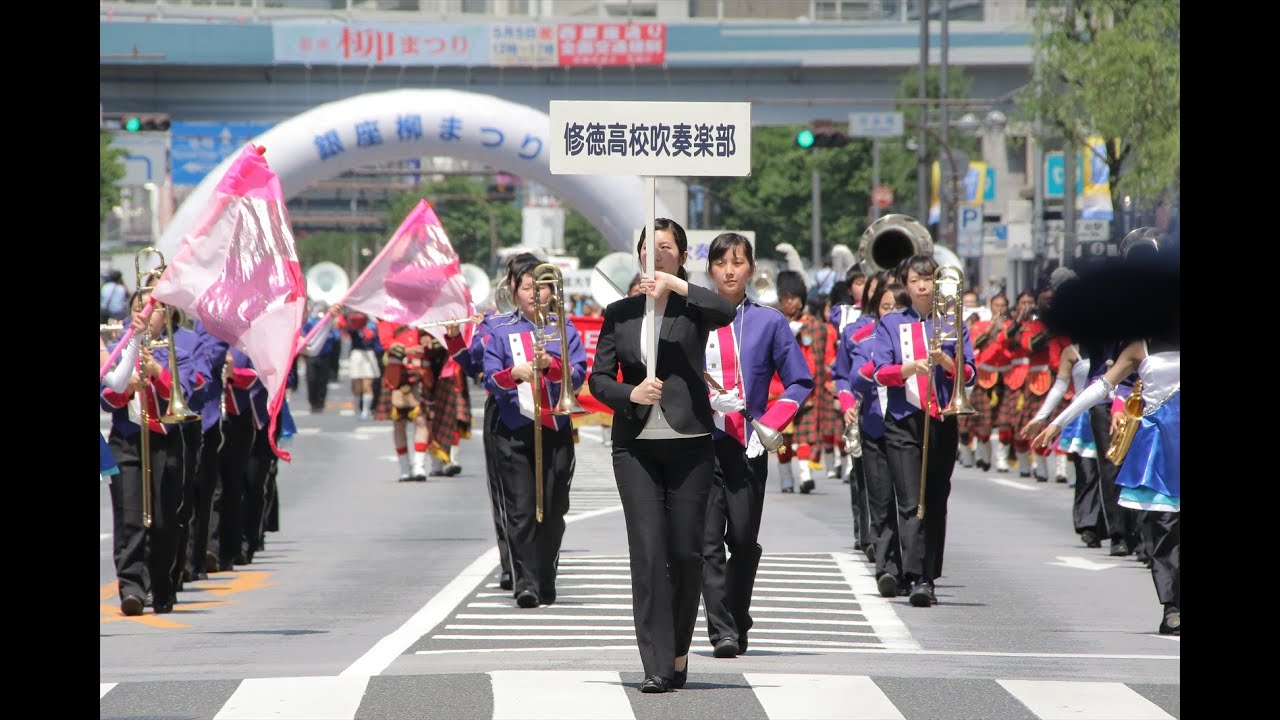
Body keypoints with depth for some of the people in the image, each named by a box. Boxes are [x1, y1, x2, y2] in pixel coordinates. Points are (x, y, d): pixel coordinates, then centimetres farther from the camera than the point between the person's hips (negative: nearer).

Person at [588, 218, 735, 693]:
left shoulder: (691, 307, 4)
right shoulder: (619, 313, 11)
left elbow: (725, 313, -19)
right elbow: (599, 378, 8)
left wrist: (674, 284, -25)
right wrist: (630, 394, -11)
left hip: (689, 443, -1)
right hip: (636, 444, 1)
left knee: (686, 553, 1)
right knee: (648, 552, -8)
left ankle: (678, 652, 19)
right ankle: (657, 666, -9)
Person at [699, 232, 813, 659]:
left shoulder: (769, 322, 6)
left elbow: (800, 383, 7)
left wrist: (770, 424, -6)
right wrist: (708, 398, -13)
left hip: (748, 446, 1)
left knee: (744, 540, 4)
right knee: (709, 540, -7)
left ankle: (738, 624, 19)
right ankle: (722, 632, -9)